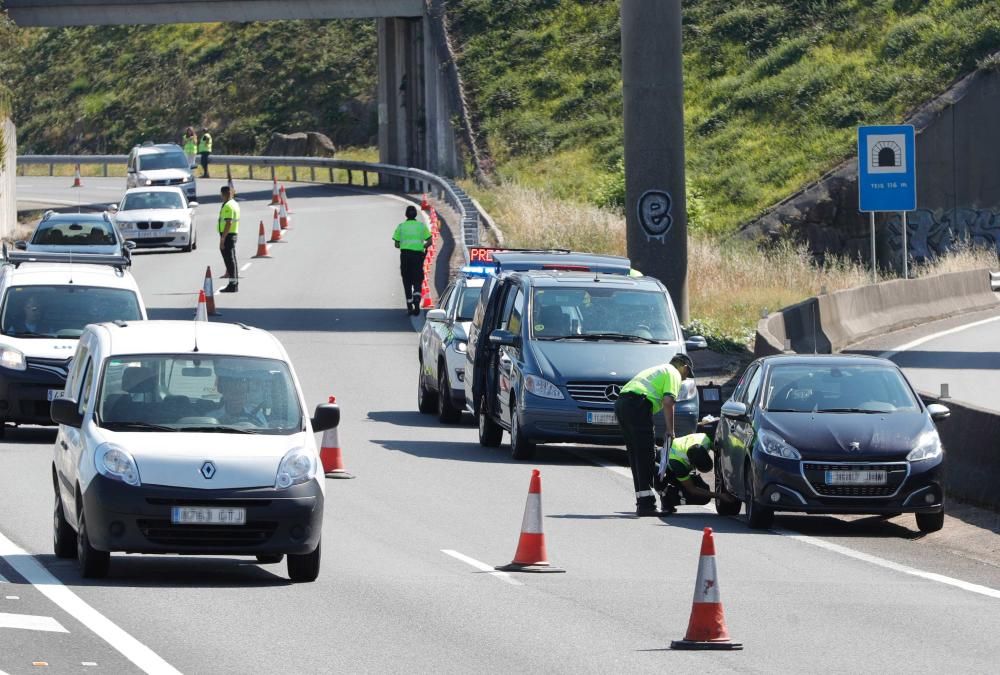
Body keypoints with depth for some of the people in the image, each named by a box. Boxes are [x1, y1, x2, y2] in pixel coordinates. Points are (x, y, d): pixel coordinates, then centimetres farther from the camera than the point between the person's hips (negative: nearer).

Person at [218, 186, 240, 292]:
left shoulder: (228, 206, -17)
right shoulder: (235, 204, 15)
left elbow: (228, 223, -24)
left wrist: (222, 239, -23)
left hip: (227, 235, -10)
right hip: (234, 234, 10)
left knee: (229, 260, -9)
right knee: (232, 260, 15)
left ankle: (232, 285, -10)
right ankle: (235, 284, 19)